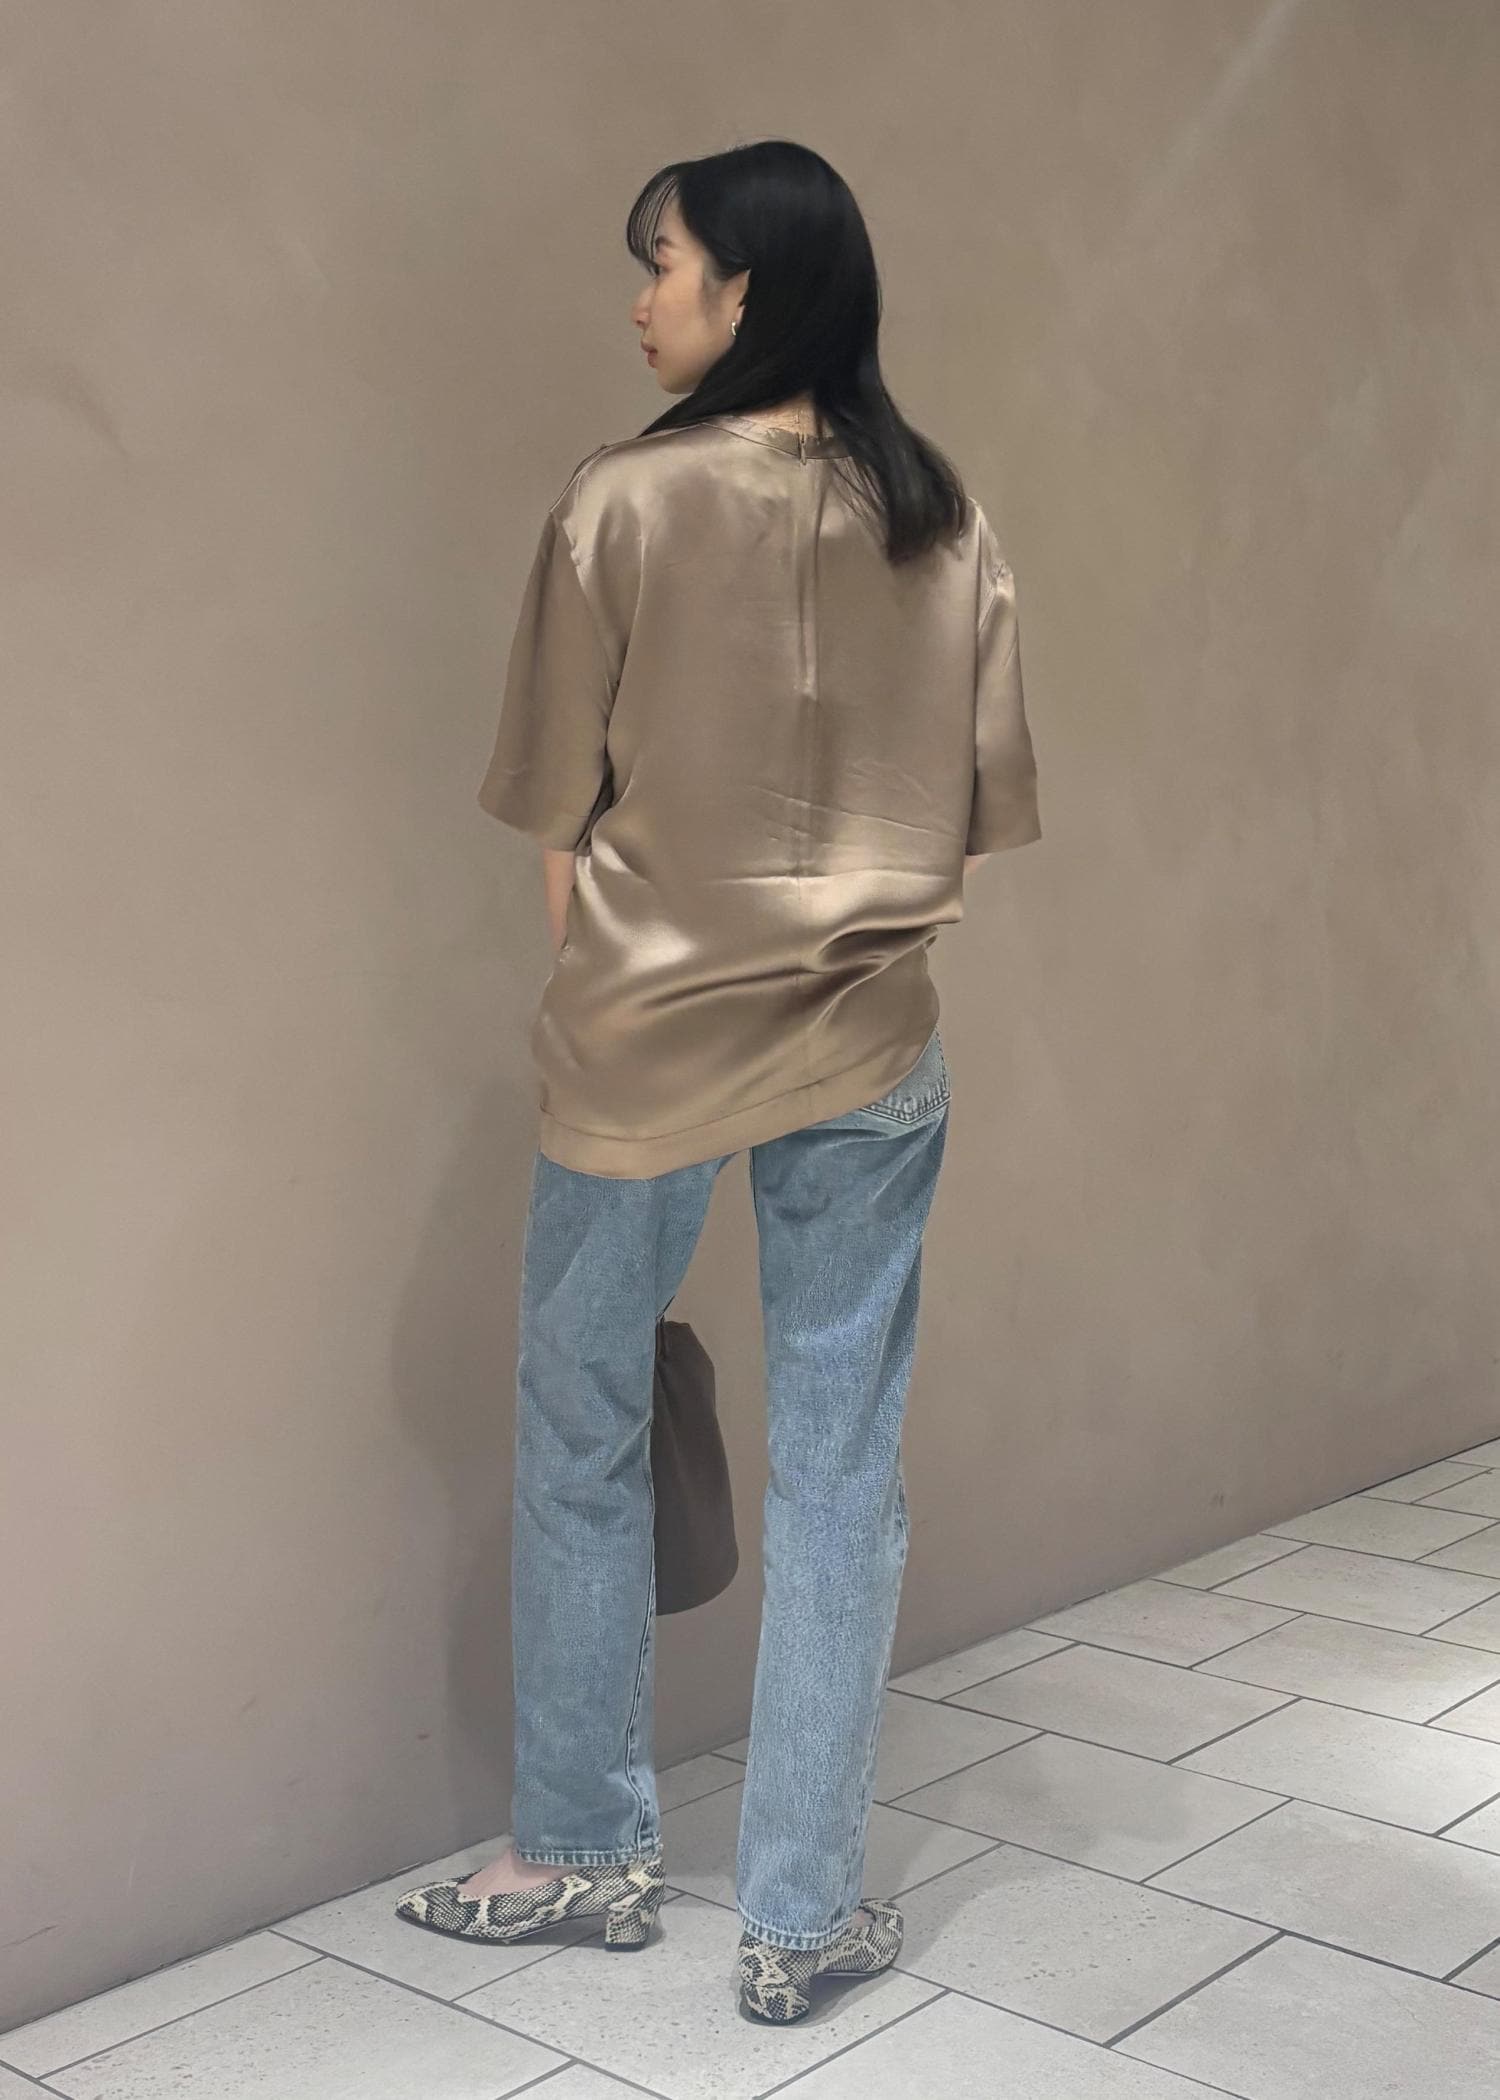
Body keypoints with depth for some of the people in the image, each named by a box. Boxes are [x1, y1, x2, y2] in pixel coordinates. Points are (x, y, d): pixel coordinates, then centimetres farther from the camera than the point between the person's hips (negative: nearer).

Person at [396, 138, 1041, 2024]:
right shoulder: (944, 525, 0)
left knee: (583, 1446, 16)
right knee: (838, 1474, 9)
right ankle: (802, 1916, 20)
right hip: (871, 1048, 3)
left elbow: (558, 815, -4)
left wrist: (607, 987, 9)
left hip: (643, 1041, -2)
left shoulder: (623, 504, -10)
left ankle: (588, 1852, 30)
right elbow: (981, 812, 5)